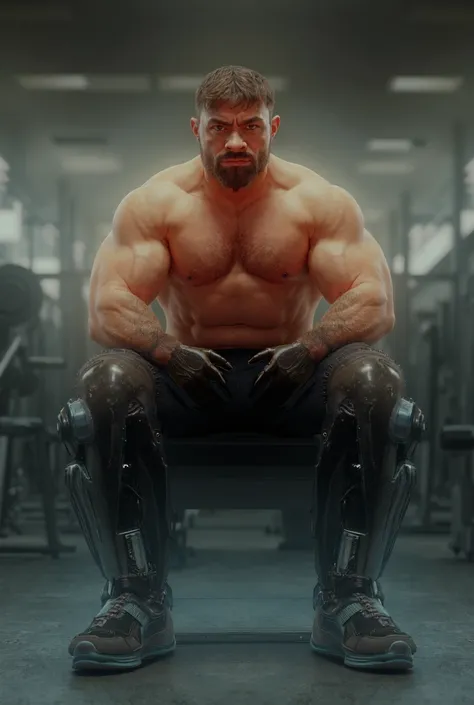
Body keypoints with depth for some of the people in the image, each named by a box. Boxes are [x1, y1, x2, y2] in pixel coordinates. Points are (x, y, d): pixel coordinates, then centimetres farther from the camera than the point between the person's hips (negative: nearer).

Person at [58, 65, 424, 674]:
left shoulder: (319, 202, -2)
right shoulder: (155, 203, -2)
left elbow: (374, 302, -12)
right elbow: (106, 308, -13)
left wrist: (311, 347, -32)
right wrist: (166, 351, -33)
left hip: (288, 374, 0)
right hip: (189, 373, 0)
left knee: (375, 383, -32)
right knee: (105, 384, -33)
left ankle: (348, 598, -24)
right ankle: (137, 600, -25)